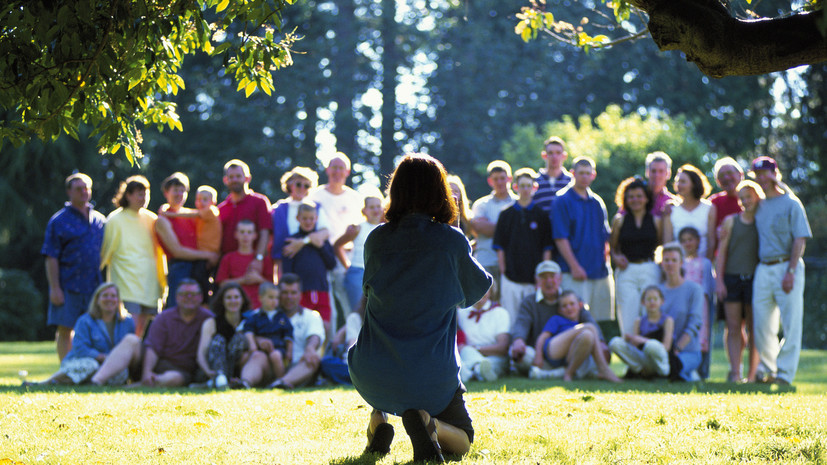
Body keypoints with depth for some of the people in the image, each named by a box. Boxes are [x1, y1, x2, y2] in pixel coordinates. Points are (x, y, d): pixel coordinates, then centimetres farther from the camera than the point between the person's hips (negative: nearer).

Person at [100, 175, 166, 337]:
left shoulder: (151, 219, 13)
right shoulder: (116, 220, 0)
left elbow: (159, 253, 19)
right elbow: (107, 251, 4)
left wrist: (162, 282, 18)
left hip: (149, 283, 5)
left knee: (141, 330, 3)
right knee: (132, 331, -15)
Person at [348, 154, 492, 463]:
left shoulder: (376, 240, 0)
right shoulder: (452, 241, -7)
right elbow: (477, 290, 12)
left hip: (372, 377, 3)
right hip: (432, 376, -3)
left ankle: (377, 418, 12)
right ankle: (428, 422, -14)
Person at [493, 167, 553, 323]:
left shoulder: (541, 215, 7)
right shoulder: (506, 215, 8)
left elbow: (547, 249, 7)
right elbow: (499, 248, 7)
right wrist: (503, 272, -2)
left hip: (535, 279, 0)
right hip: (511, 279, 0)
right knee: (511, 320, -2)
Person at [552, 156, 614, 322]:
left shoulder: (597, 202, 16)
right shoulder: (563, 201, -3)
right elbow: (560, 238, -9)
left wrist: (606, 262, 8)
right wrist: (574, 266, -15)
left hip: (601, 271, 6)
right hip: (575, 273, -6)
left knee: (602, 318, 5)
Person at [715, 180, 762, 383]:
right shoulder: (731, 222, 10)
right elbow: (721, 252, 8)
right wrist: (719, 280, -1)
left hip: (754, 279, -1)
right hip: (732, 278, 1)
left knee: (754, 329, 0)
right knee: (734, 327, -3)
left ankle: (752, 374, 4)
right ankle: (735, 373, -5)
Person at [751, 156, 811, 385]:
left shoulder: (791, 203, -2)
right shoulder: (759, 205, 16)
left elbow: (800, 240, -8)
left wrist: (790, 271, -17)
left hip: (786, 267, -6)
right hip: (763, 269, 6)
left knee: (791, 323, -6)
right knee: (761, 324, 3)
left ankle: (785, 373, -4)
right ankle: (767, 370, 15)